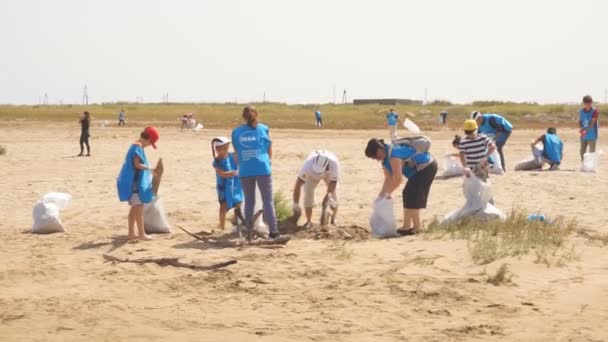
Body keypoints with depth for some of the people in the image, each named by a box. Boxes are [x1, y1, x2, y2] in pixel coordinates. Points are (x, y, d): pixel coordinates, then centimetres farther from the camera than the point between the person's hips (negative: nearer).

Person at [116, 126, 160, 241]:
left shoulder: (136, 146, 15)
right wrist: (150, 169, -11)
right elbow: (137, 164, -21)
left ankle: (131, 233, 17)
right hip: (133, 182, -11)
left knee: (135, 207, 13)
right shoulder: (138, 147, -15)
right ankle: (141, 233, -10)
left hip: (134, 182, 11)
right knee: (139, 206, -10)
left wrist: (148, 170, 9)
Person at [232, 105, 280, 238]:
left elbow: (236, 154, 13)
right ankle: (273, 231, -3)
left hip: (245, 171, 2)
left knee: (249, 201, 12)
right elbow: (270, 152, 11)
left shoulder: (236, 132, 7)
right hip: (262, 169, -2)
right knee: (268, 200, 2)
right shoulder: (263, 129, 3)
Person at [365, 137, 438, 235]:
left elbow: (398, 178, -30)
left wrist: (388, 193, -19)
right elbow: (388, 178, 3)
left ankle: (416, 227, -5)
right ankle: (407, 226, 17)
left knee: (411, 195, -11)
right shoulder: (385, 157, 4)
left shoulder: (393, 154, -28)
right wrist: (381, 194, -5)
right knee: (409, 195, 12)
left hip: (426, 167, -10)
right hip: (420, 169, 10)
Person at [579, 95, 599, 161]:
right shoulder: (581, 111, 3)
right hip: (583, 136, 6)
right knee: (582, 151, 14)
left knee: (591, 152, -2)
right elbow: (580, 121, 8)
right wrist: (582, 128, -14)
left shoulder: (595, 111, -14)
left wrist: (586, 130, -37)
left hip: (592, 135, -6)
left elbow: (592, 123, -22)